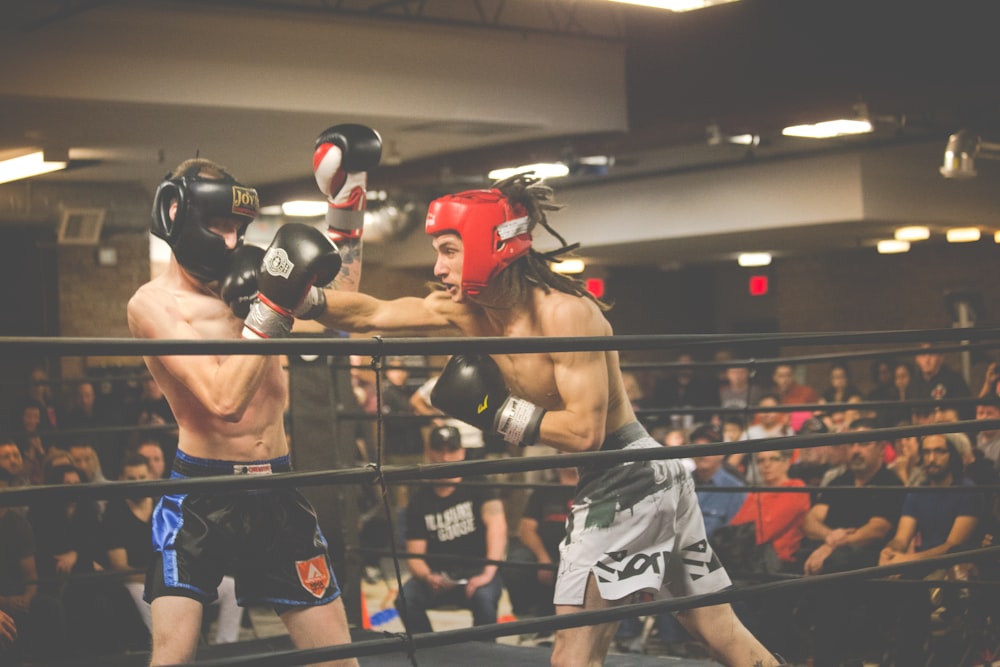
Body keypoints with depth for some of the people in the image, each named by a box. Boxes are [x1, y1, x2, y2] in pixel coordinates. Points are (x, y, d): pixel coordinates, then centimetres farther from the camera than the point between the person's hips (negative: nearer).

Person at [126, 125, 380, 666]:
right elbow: (224, 401, -23)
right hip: (200, 497, -5)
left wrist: (345, 207, 13)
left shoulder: (246, 279, 6)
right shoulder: (153, 303, -11)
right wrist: (270, 306, -24)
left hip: (275, 493, 5)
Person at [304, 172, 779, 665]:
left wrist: (497, 412, -20)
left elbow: (584, 431, -25)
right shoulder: (469, 312, 3)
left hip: (628, 481, -9)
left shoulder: (565, 313, -20)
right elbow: (368, 314, 5)